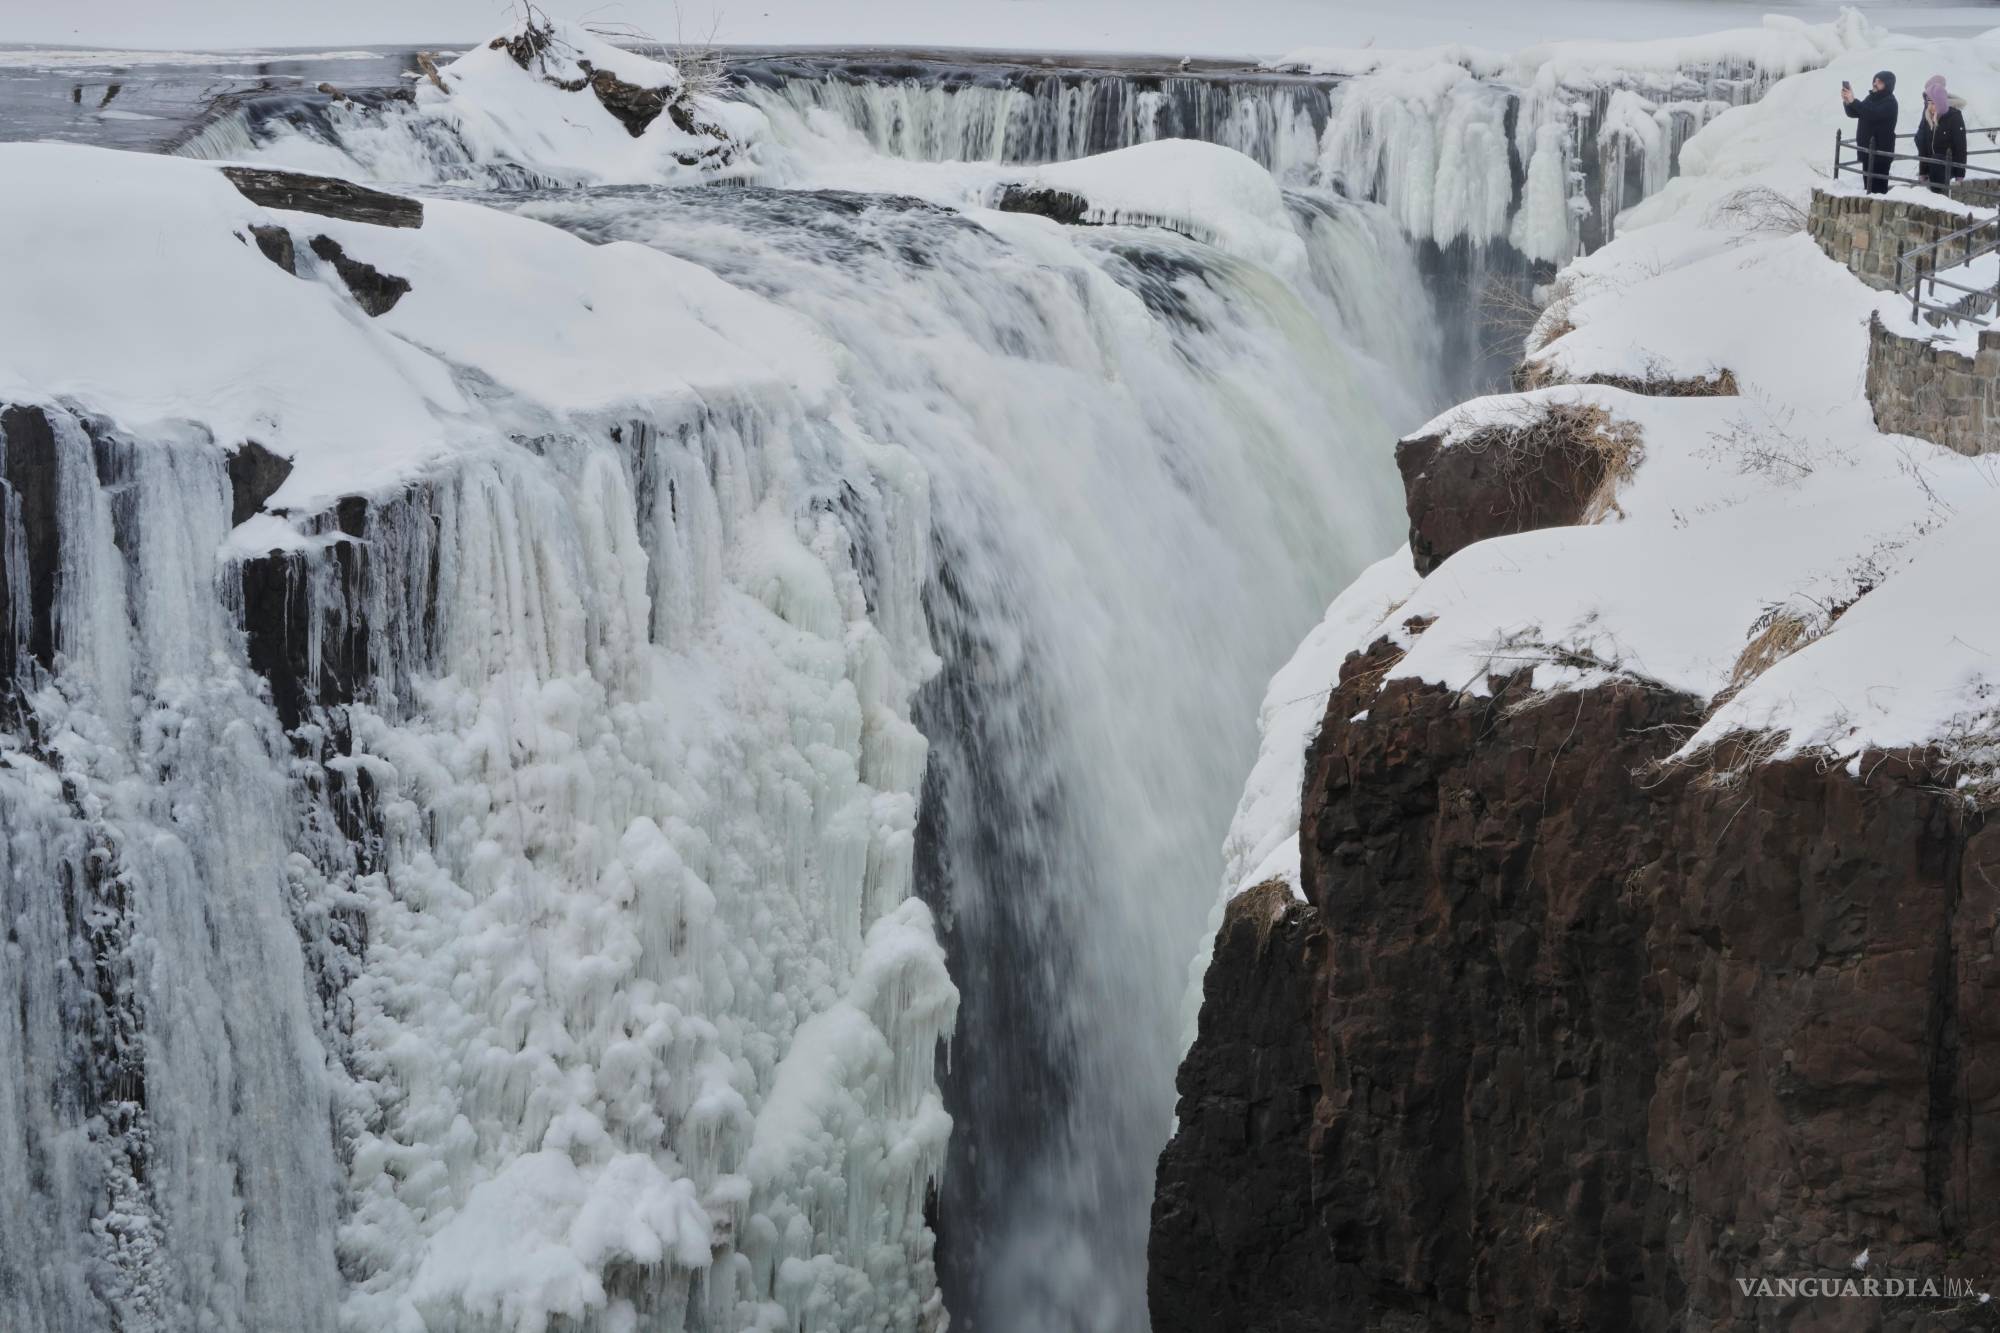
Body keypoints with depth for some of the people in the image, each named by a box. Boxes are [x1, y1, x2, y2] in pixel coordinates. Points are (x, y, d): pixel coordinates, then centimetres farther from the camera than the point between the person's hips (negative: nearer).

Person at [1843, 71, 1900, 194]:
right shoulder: (1871, 98, 13)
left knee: (1878, 184, -13)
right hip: (1867, 149, 8)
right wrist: (1847, 102, -8)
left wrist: (1853, 101, -29)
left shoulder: (1890, 102, -11)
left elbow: (1873, 114, -27)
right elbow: (1853, 113, 13)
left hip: (1881, 151, -8)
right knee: (1868, 181, 11)